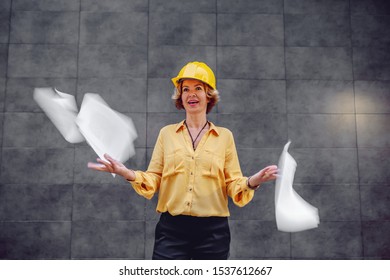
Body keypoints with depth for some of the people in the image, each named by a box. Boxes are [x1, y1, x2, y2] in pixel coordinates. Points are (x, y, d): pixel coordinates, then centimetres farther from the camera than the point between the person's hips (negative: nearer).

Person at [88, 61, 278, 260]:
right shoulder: (167, 133, 6)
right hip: (172, 228, 0)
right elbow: (153, 180, 2)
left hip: (213, 230, 0)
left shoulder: (224, 136, 4)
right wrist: (127, 173, -16)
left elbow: (233, 185, 2)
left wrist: (253, 181, -19)